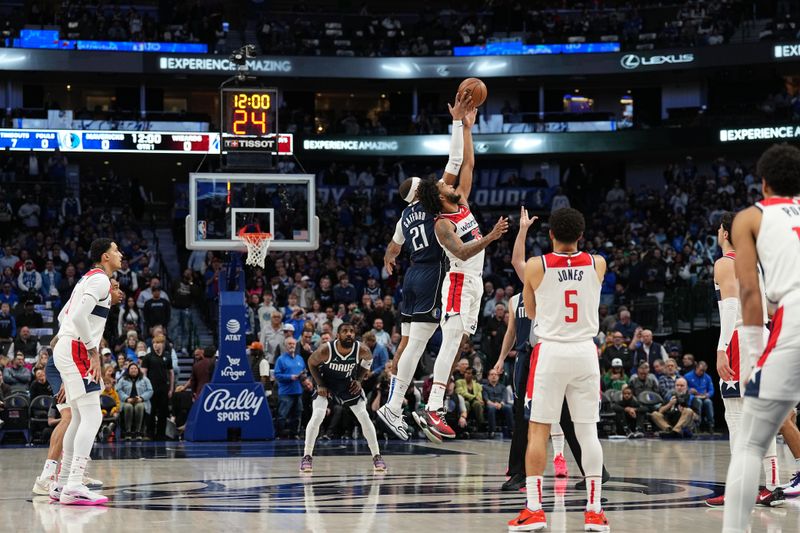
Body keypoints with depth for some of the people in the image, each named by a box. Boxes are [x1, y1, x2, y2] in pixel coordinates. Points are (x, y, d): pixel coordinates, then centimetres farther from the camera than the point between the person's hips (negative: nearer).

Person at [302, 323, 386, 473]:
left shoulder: (362, 350, -26)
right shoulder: (325, 350, -31)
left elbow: (368, 359, 0)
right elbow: (311, 363, -9)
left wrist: (359, 380, -8)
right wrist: (320, 385, -14)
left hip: (349, 384, 2)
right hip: (326, 383, -2)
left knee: (364, 417, -5)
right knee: (317, 416, -18)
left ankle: (377, 457, 6)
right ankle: (307, 457, -6)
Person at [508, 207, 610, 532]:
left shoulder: (535, 266, -5)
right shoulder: (597, 264, 1)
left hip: (550, 352, -2)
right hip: (585, 351, 2)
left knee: (538, 430, 2)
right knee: (588, 431, 6)